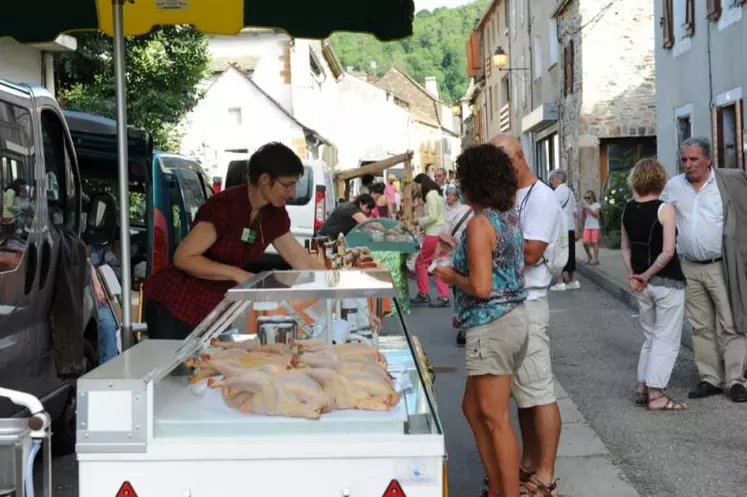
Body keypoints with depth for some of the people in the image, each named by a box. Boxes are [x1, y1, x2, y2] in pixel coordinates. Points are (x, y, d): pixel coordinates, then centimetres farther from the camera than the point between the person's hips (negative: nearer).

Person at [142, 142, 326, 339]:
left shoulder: (275, 215, -1)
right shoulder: (225, 207, -24)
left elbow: (302, 261, 7)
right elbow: (183, 258, -23)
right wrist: (237, 274, -27)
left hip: (213, 310, 7)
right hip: (174, 307, -7)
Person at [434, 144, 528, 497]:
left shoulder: (480, 223, -16)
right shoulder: (510, 216, 10)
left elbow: (481, 287, -22)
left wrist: (451, 276, -5)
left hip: (492, 326, -10)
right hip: (514, 318, 10)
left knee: (495, 418, -1)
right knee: (474, 408, 19)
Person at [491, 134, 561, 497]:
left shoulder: (541, 198, -11)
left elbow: (530, 252, -20)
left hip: (525, 305, -9)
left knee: (538, 394, -3)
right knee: (523, 393, 14)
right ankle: (528, 466, 23)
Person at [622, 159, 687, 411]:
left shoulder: (628, 209, 4)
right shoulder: (664, 209, -15)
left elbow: (626, 248, 7)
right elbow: (668, 251, -21)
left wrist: (633, 275, 1)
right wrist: (647, 275, -12)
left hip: (642, 284, 6)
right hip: (667, 282, -6)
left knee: (651, 337, 19)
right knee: (667, 340, 3)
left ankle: (643, 388, 19)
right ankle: (656, 395, 2)